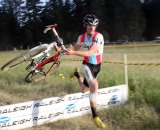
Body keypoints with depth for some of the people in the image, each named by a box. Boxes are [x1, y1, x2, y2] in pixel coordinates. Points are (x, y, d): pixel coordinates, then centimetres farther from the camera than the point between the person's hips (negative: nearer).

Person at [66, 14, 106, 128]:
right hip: (87, 64, 0)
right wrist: (64, 50, -1)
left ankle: (77, 73, 49)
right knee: (94, 86, -29)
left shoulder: (98, 36, -22)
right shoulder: (81, 37, -9)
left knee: (83, 90, 16)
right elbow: (75, 49, 13)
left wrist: (74, 52, -38)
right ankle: (95, 116, -23)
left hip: (97, 66, 1)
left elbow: (90, 53, -32)